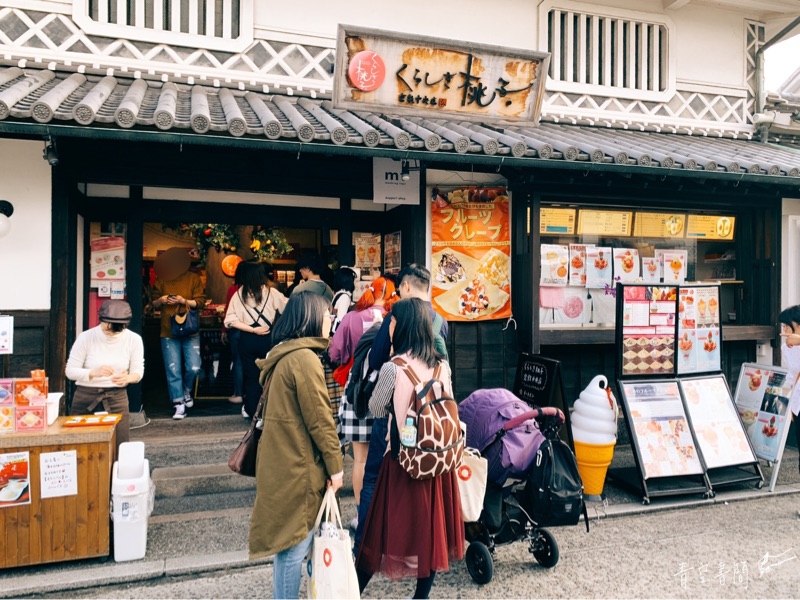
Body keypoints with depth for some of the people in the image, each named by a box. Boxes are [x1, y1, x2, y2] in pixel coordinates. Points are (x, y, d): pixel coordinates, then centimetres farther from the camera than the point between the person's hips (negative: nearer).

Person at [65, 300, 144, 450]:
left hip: (117, 397, 1)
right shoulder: (86, 337, -10)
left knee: (120, 446, -1)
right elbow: (70, 371, -8)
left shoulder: (134, 339, -6)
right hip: (86, 396, -1)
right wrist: (94, 372, -27)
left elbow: (138, 371, -1)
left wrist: (128, 378, -25)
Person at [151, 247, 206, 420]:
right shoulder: (161, 280, 8)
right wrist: (160, 300, -8)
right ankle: (179, 405, 9)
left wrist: (183, 301, -19)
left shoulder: (193, 278, 2)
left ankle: (186, 391, 27)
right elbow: (153, 304, 13)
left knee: (193, 368, -4)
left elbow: (200, 302, -3)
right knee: (173, 371, 0)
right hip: (168, 331, 1)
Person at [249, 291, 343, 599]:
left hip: (282, 462, 10)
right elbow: (319, 419, -18)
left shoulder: (283, 354, 11)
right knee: (295, 543, 2)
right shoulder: (304, 358, -19)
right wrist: (335, 464, -10)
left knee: (286, 538, 19)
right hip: (298, 466, -10)